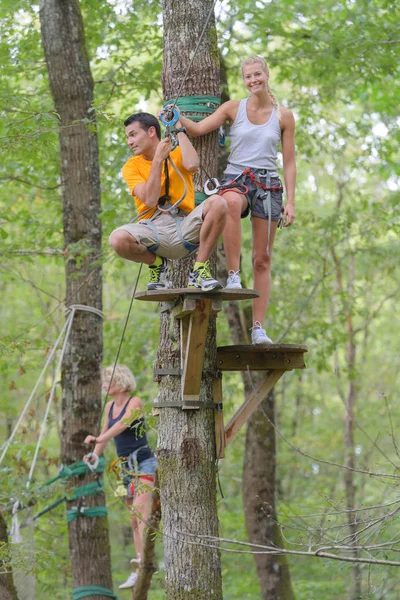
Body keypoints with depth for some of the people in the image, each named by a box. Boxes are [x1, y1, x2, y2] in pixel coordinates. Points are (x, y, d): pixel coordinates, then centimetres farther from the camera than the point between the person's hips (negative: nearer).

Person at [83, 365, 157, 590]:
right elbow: (106, 434, 17)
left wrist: (98, 439, -40)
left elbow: (122, 424, -27)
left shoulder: (135, 402, -11)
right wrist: (94, 455, 3)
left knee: (141, 515, -18)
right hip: (126, 466, 8)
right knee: (133, 518, 6)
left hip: (143, 464, -8)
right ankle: (141, 559, 9)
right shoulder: (110, 406, 11)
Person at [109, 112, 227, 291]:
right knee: (118, 239, -34)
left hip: (184, 228, 0)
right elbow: (150, 200, -10)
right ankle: (157, 263, 1)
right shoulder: (131, 167, 7)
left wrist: (179, 130, -5)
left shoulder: (178, 154, 9)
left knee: (218, 203, -29)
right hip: (153, 229, 0)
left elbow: (192, 165, -17)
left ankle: (200, 270, -14)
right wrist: (158, 159, -8)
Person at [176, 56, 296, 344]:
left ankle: (258, 328, 0)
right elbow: (198, 129, -3)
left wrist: (290, 201, 2)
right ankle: (233, 274, -35)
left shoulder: (283, 116, 8)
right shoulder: (234, 108, 6)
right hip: (236, 177, -2)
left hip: (268, 184, 2)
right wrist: (177, 118, -23)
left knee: (263, 260, -1)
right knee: (231, 202, -42)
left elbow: (289, 162, 8)